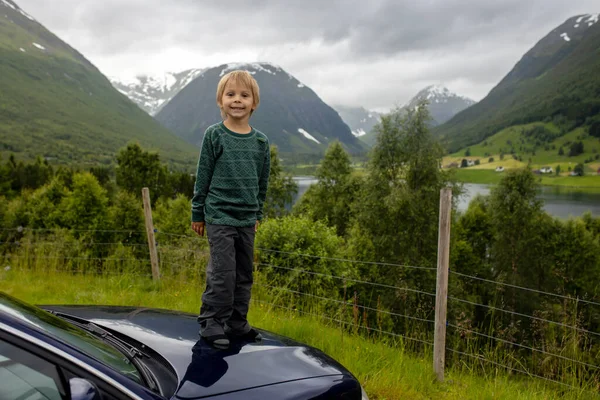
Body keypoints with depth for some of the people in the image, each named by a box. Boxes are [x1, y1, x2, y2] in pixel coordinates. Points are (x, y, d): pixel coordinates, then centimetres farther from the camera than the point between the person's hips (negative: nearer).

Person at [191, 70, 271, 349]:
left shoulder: (261, 141, 6)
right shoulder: (214, 135, -4)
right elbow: (203, 175, -1)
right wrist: (197, 213, 1)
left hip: (247, 218, 5)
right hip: (220, 215, -4)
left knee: (244, 273, 11)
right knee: (223, 272, -6)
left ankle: (237, 322, 25)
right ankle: (211, 322, 10)